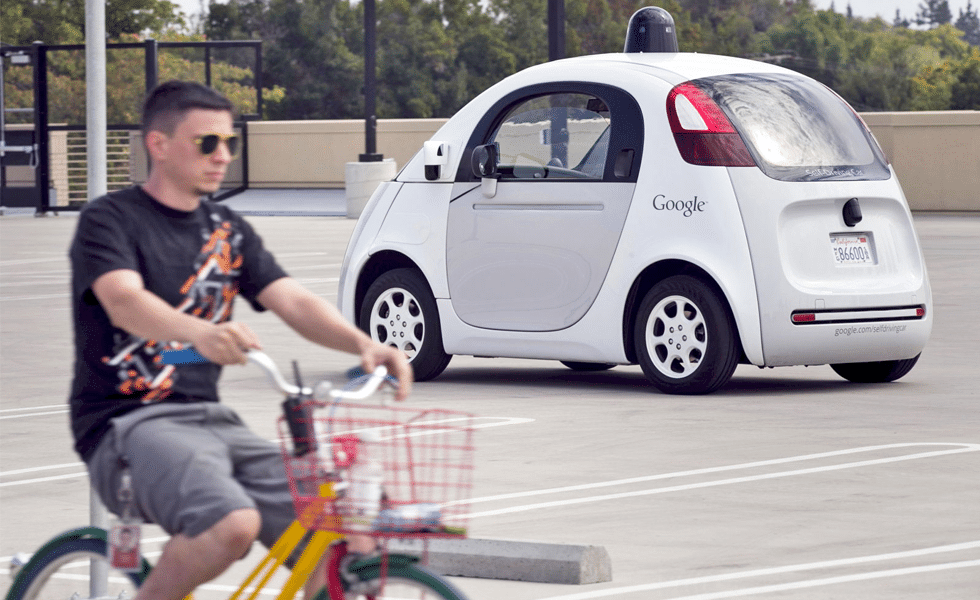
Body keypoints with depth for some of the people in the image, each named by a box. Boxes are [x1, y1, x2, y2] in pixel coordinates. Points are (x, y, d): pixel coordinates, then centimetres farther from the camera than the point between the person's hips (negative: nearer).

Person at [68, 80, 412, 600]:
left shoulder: (228, 232, 17)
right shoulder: (110, 220, -3)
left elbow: (294, 301, 3)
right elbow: (125, 301, -23)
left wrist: (365, 345, -17)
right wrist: (202, 333, -44)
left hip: (212, 420, 6)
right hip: (130, 422, -6)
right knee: (231, 523, -34)